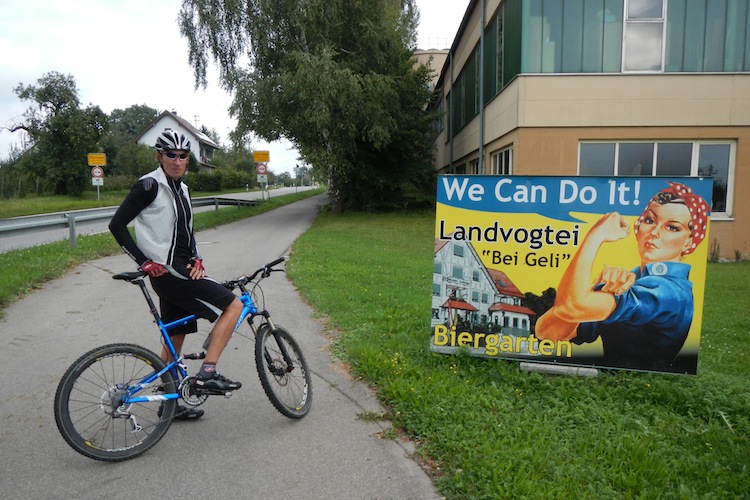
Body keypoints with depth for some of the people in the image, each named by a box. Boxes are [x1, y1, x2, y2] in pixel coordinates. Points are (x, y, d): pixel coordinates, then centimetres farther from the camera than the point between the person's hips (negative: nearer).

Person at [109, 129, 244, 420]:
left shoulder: (181, 188, 15)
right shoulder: (150, 185, -11)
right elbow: (117, 225, -14)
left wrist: (196, 259, 2)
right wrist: (145, 262, -15)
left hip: (181, 270, 9)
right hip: (167, 272, -9)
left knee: (175, 339, 15)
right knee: (233, 306, -13)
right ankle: (207, 374, -10)